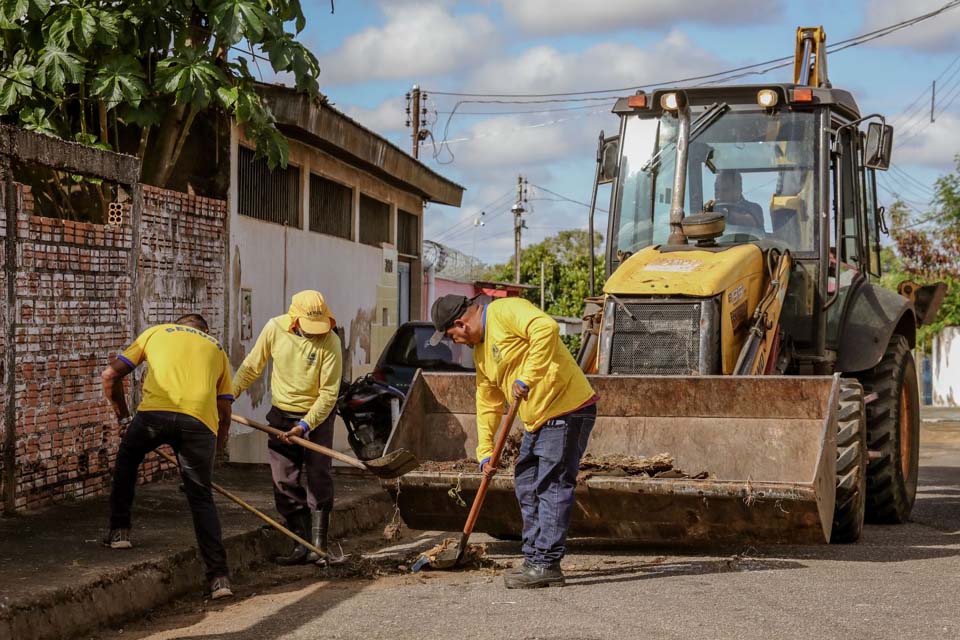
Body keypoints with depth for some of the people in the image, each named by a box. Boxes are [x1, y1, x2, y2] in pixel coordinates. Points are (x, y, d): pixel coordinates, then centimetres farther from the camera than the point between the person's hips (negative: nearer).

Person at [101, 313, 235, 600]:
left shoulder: (156, 332, 29)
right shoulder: (217, 349, 32)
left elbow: (110, 375, 22)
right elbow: (225, 412, 25)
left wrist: (123, 417, 34)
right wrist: (213, 453, 34)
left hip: (155, 410, -1)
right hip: (200, 420, 1)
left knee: (127, 459, 30)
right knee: (201, 498, 9)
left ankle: (119, 531, 29)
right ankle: (219, 576, 2)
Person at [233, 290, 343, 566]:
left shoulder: (330, 341, -19)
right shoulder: (274, 328, -11)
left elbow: (329, 393, -17)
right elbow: (251, 367, 3)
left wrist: (305, 425, -23)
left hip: (317, 415, -3)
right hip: (282, 415, 3)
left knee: (319, 479, -5)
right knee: (284, 482, 1)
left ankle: (318, 544, 2)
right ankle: (301, 545, 8)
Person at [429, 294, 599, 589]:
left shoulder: (506, 311, -13)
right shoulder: (480, 350, 16)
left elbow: (546, 328, -30)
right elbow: (487, 403, 19)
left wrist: (526, 379, -30)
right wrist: (485, 451, 14)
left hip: (566, 411, -10)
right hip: (538, 420, 10)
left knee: (552, 488, -8)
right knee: (527, 487, 13)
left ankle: (546, 565, -4)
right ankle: (535, 559, 21)